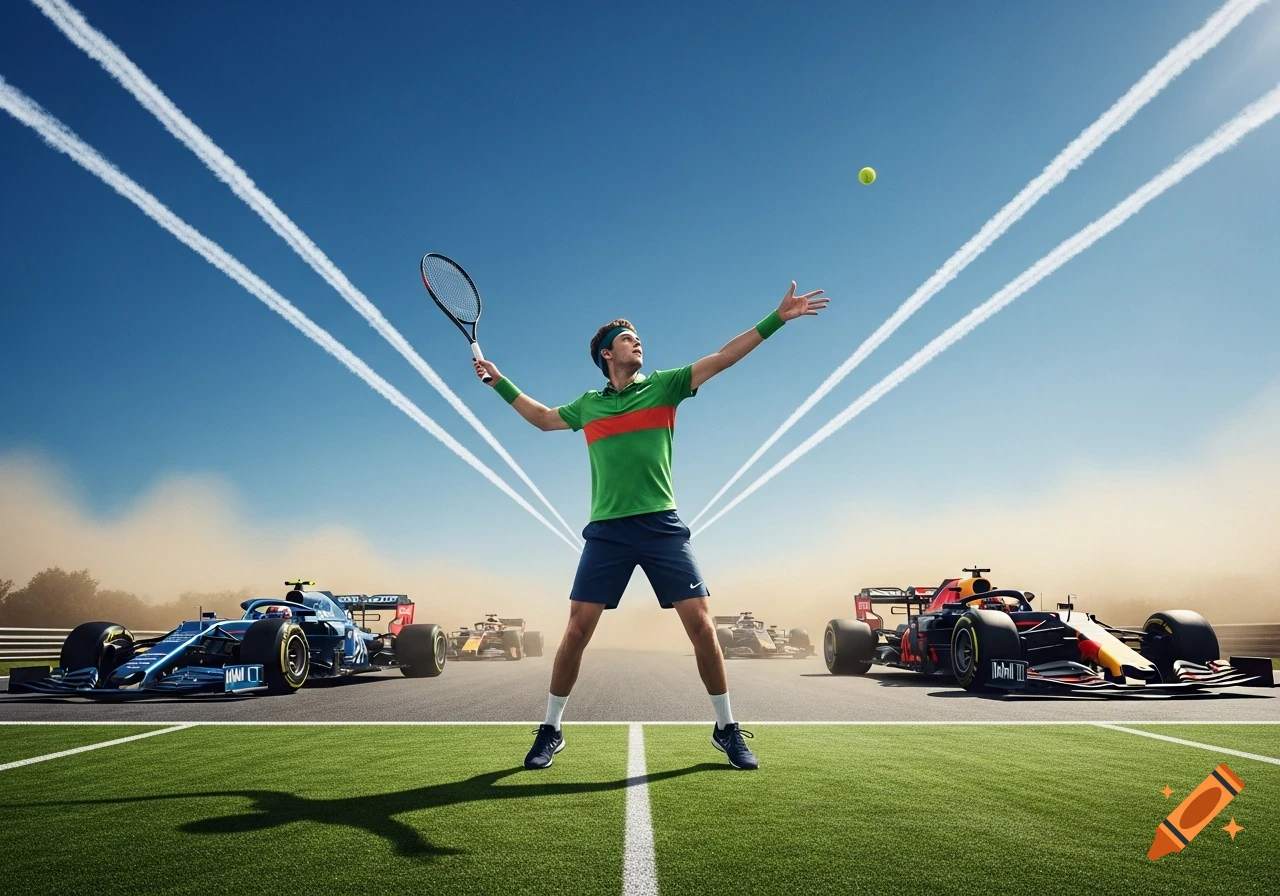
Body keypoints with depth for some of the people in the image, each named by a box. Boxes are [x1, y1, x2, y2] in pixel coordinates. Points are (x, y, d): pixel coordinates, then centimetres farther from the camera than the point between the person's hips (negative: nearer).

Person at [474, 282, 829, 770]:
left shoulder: (663, 385, 9)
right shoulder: (588, 404, 14)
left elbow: (721, 358, 3)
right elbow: (543, 417, 32)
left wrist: (777, 318, -2)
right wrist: (499, 381, 31)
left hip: (662, 527, -1)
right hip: (607, 530, 1)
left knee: (700, 623, -5)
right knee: (577, 629, -2)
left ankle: (726, 729, 14)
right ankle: (550, 730, 17)